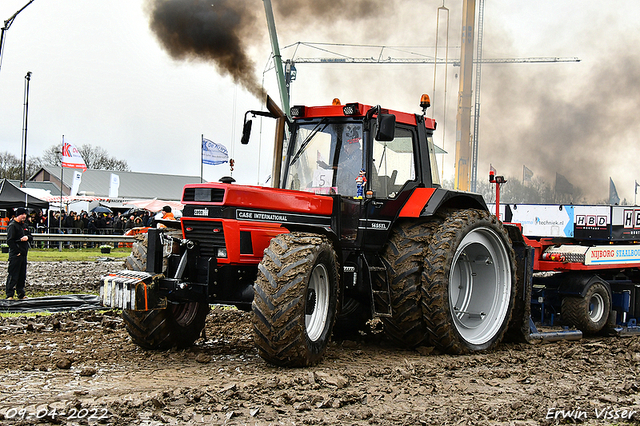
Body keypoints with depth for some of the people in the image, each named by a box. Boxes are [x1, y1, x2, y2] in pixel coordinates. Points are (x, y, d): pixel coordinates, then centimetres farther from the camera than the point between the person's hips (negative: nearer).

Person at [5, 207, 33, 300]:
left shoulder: (24, 225, 17)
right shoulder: (12, 225, -9)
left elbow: (31, 238, 18)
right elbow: (10, 241, -15)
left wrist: (27, 237, -6)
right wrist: (18, 251, -16)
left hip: (24, 254, 8)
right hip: (15, 255, -8)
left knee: (22, 276, 12)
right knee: (13, 275, -7)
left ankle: (21, 294, 19)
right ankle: (9, 295, -3)